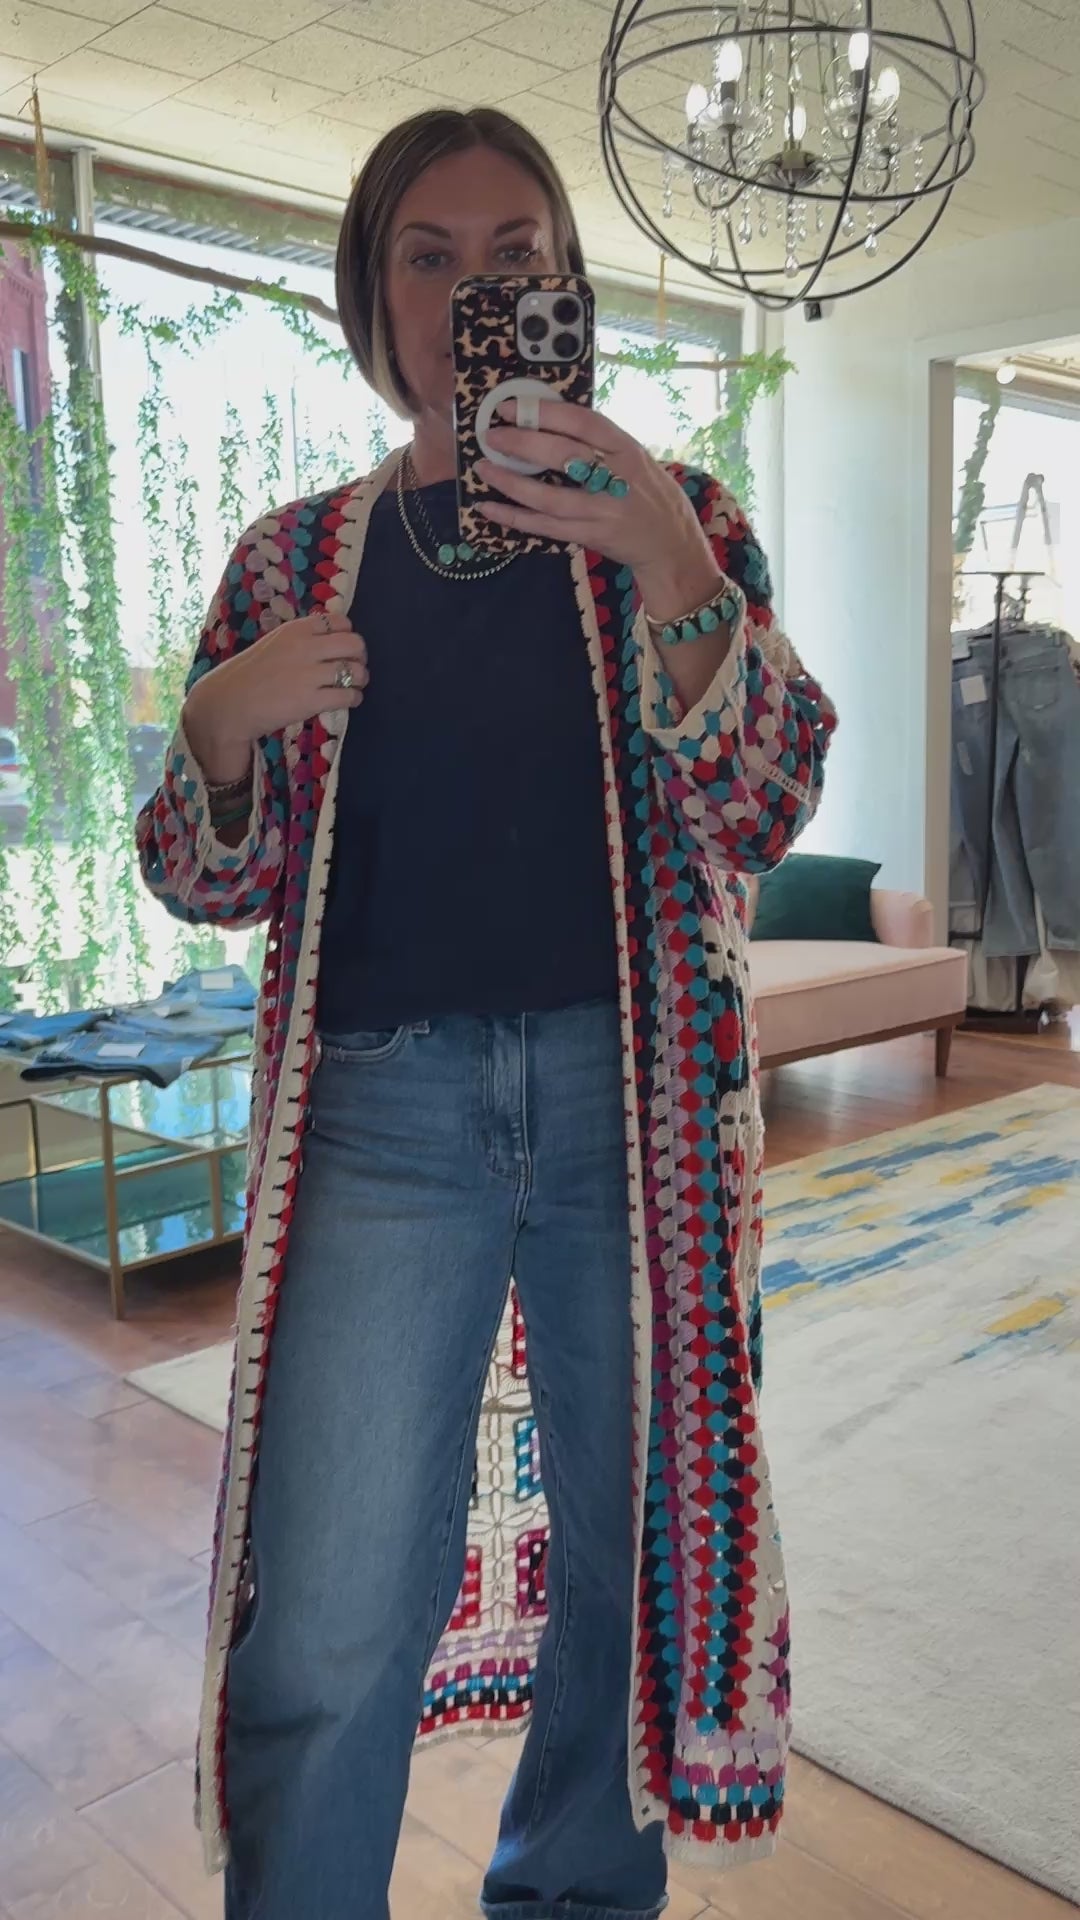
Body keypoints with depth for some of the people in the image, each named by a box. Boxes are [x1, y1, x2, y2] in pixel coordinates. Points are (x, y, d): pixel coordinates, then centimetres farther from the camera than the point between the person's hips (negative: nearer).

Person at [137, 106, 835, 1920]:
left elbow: (759, 811, -6)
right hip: (385, 1104, 0)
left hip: (636, 1093, 1)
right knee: (325, 1634, -5)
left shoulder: (673, 518, 7)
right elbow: (206, 882, 10)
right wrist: (222, 725, -11)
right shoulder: (297, 556, 9)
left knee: (634, 1548, 13)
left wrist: (668, 567, -20)